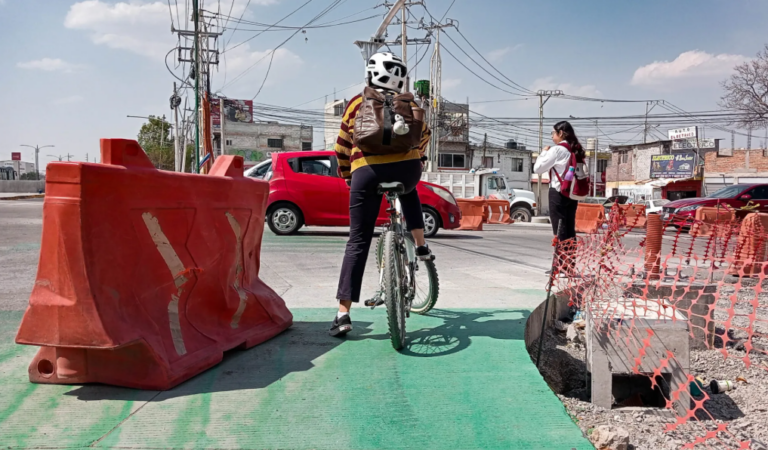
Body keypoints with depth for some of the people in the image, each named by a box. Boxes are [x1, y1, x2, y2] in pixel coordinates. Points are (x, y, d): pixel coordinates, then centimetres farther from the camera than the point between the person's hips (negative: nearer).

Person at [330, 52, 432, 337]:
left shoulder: (357, 103, 15)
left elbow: (342, 147, 16)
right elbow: (424, 134, 31)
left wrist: (347, 175, 30)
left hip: (367, 172, -1)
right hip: (406, 168, 1)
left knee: (358, 241, 2)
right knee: (409, 194, 40)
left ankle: (343, 314, -2)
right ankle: (421, 247, 31)